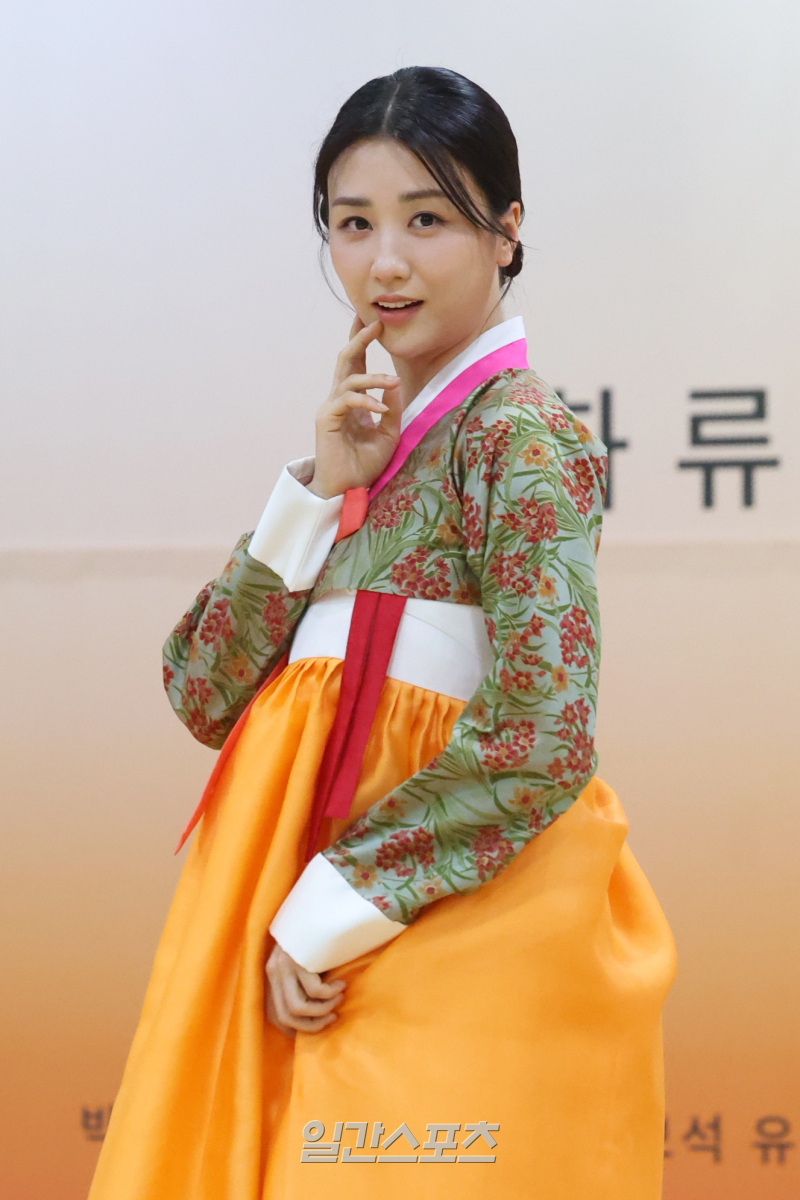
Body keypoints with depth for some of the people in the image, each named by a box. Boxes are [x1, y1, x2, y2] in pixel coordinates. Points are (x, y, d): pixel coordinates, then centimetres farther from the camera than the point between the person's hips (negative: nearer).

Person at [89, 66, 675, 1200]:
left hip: (450, 923, -7)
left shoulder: (519, 433, -9)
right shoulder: (370, 438, 12)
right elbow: (203, 695, 5)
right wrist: (321, 489, -4)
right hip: (297, 942, 7)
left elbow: (538, 744, -20)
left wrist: (330, 913, -16)